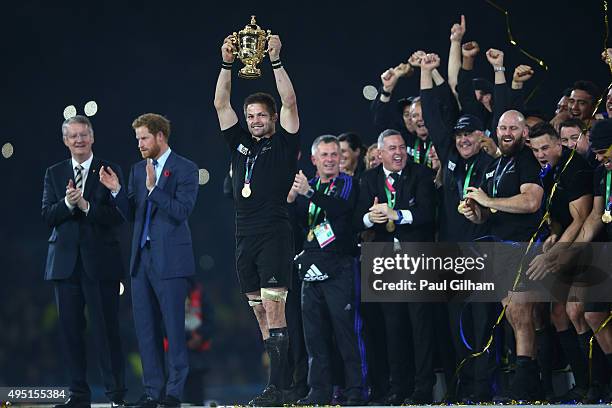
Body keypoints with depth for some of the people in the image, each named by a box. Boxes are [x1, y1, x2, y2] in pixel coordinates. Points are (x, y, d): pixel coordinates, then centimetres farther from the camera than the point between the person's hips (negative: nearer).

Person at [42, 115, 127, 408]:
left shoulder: (109, 171, 2)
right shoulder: (54, 174, 12)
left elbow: (118, 216, -6)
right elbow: (47, 217, 3)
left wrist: (86, 206, -18)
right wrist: (67, 203, -15)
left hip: (100, 261, -3)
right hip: (65, 260, 3)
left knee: (105, 329, -4)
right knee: (70, 328, 5)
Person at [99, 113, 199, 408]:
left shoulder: (185, 170, -4)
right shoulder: (138, 170, 15)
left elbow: (182, 211, -14)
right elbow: (132, 215, 13)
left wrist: (153, 188, -21)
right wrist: (116, 190, -2)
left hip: (170, 260, -7)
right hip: (142, 258, 7)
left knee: (173, 328, -4)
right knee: (145, 328, 7)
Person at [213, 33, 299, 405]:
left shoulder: (284, 144, 2)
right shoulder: (241, 144, 15)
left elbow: (289, 103, -9)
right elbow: (221, 104, 11)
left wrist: (276, 61, -11)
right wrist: (227, 64, 2)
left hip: (275, 235, -6)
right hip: (245, 238, 6)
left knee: (274, 311, -12)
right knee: (261, 314, 7)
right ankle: (282, 378, 13)